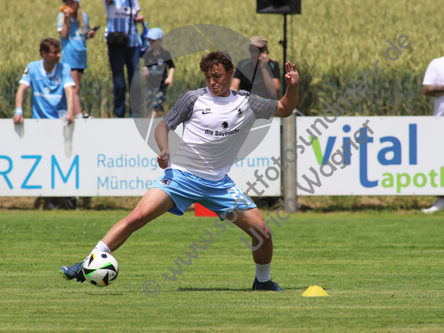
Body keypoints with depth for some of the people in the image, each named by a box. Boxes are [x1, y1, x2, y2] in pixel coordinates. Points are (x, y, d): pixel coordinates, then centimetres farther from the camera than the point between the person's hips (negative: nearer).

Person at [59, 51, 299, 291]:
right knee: (139, 216, -21)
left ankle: (263, 281, 21)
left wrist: (292, 87, -2)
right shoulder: (193, 99, 0)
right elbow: (163, 126, 7)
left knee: (262, 231, -6)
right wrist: (164, 151, -13)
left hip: (218, 182, 3)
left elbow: (284, 109, 18)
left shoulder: (247, 103, 7)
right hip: (181, 174, -3)